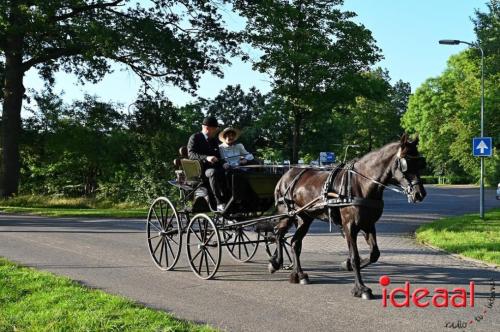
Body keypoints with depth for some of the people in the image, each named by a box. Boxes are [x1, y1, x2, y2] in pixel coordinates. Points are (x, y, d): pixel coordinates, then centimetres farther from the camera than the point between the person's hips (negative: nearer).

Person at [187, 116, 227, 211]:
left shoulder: (214, 140, 23)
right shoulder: (195, 138, 2)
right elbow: (191, 154, -13)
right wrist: (206, 158, -29)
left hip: (213, 167, 6)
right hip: (199, 169, -6)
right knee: (213, 172, -38)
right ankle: (220, 203, -43)